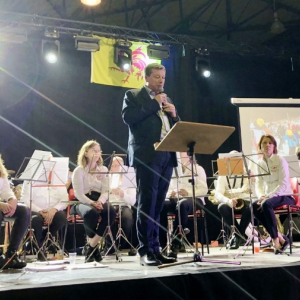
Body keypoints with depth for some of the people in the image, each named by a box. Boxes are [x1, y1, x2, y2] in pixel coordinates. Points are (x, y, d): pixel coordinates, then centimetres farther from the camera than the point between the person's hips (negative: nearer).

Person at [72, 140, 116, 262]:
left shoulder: (103, 170, 14)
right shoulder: (79, 171, 2)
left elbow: (105, 191, 3)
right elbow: (79, 194, -9)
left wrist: (100, 201, -19)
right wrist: (92, 203, -25)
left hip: (99, 200, 4)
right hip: (83, 202, -3)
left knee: (111, 212, -31)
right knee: (91, 213, -39)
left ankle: (90, 246, -18)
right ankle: (93, 245, -12)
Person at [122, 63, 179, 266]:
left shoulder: (167, 100, 24)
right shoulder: (133, 96, 7)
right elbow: (128, 117, -12)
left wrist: (174, 114, 2)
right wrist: (155, 104, -9)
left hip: (167, 155, 6)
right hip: (147, 155, -5)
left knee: (158, 204, 6)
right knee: (147, 203, -8)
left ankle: (156, 249, 10)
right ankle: (145, 251, -4)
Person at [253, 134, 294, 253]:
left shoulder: (280, 160, -8)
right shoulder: (260, 163, 7)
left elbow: (283, 184, -15)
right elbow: (259, 184, 5)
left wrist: (268, 196, -24)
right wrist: (261, 196, -16)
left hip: (285, 195, -5)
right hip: (269, 196, 5)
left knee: (266, 204, -35)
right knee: (254, 206, -25)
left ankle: (276, 240, -21)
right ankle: (281, 238, -16)